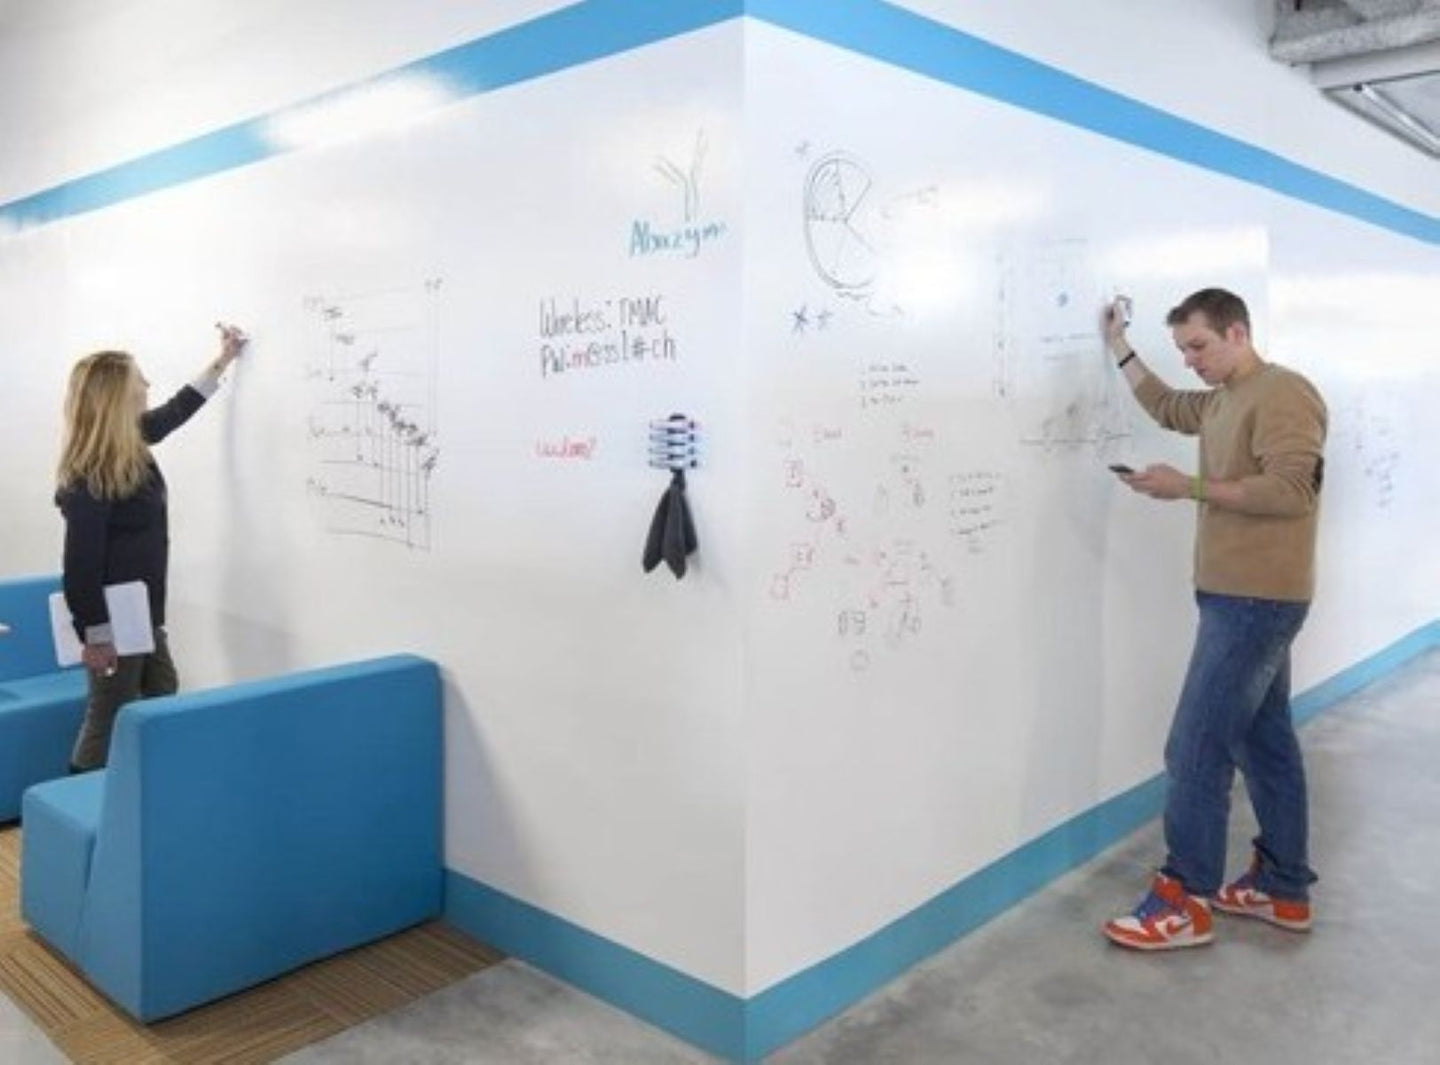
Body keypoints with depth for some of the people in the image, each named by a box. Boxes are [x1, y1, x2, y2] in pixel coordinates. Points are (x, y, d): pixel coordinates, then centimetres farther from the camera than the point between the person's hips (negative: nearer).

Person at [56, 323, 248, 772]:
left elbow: (177, 409, 24)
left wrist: (223, 359, 29)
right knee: (109, 717, -2)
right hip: (114, 619, -10)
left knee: (162, 696, 19)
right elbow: (81, 560, -23)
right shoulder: (89, 473, -23)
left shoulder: (131, 443, 4)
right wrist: (94, 634, -22)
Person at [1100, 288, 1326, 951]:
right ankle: (1285, 890, 25)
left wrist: (1190, 487, -22)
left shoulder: (1282, 394, -14)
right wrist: (1119, 347, 24)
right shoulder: (1223, 401, 15)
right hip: (1246, 598, 10)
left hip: (1256, 600, -10)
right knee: (1265, 742, 15)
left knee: (1196, 750, -8)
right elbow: (1164, 407, 32)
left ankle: (1185, 902, 1)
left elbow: (1291, 490, -24)